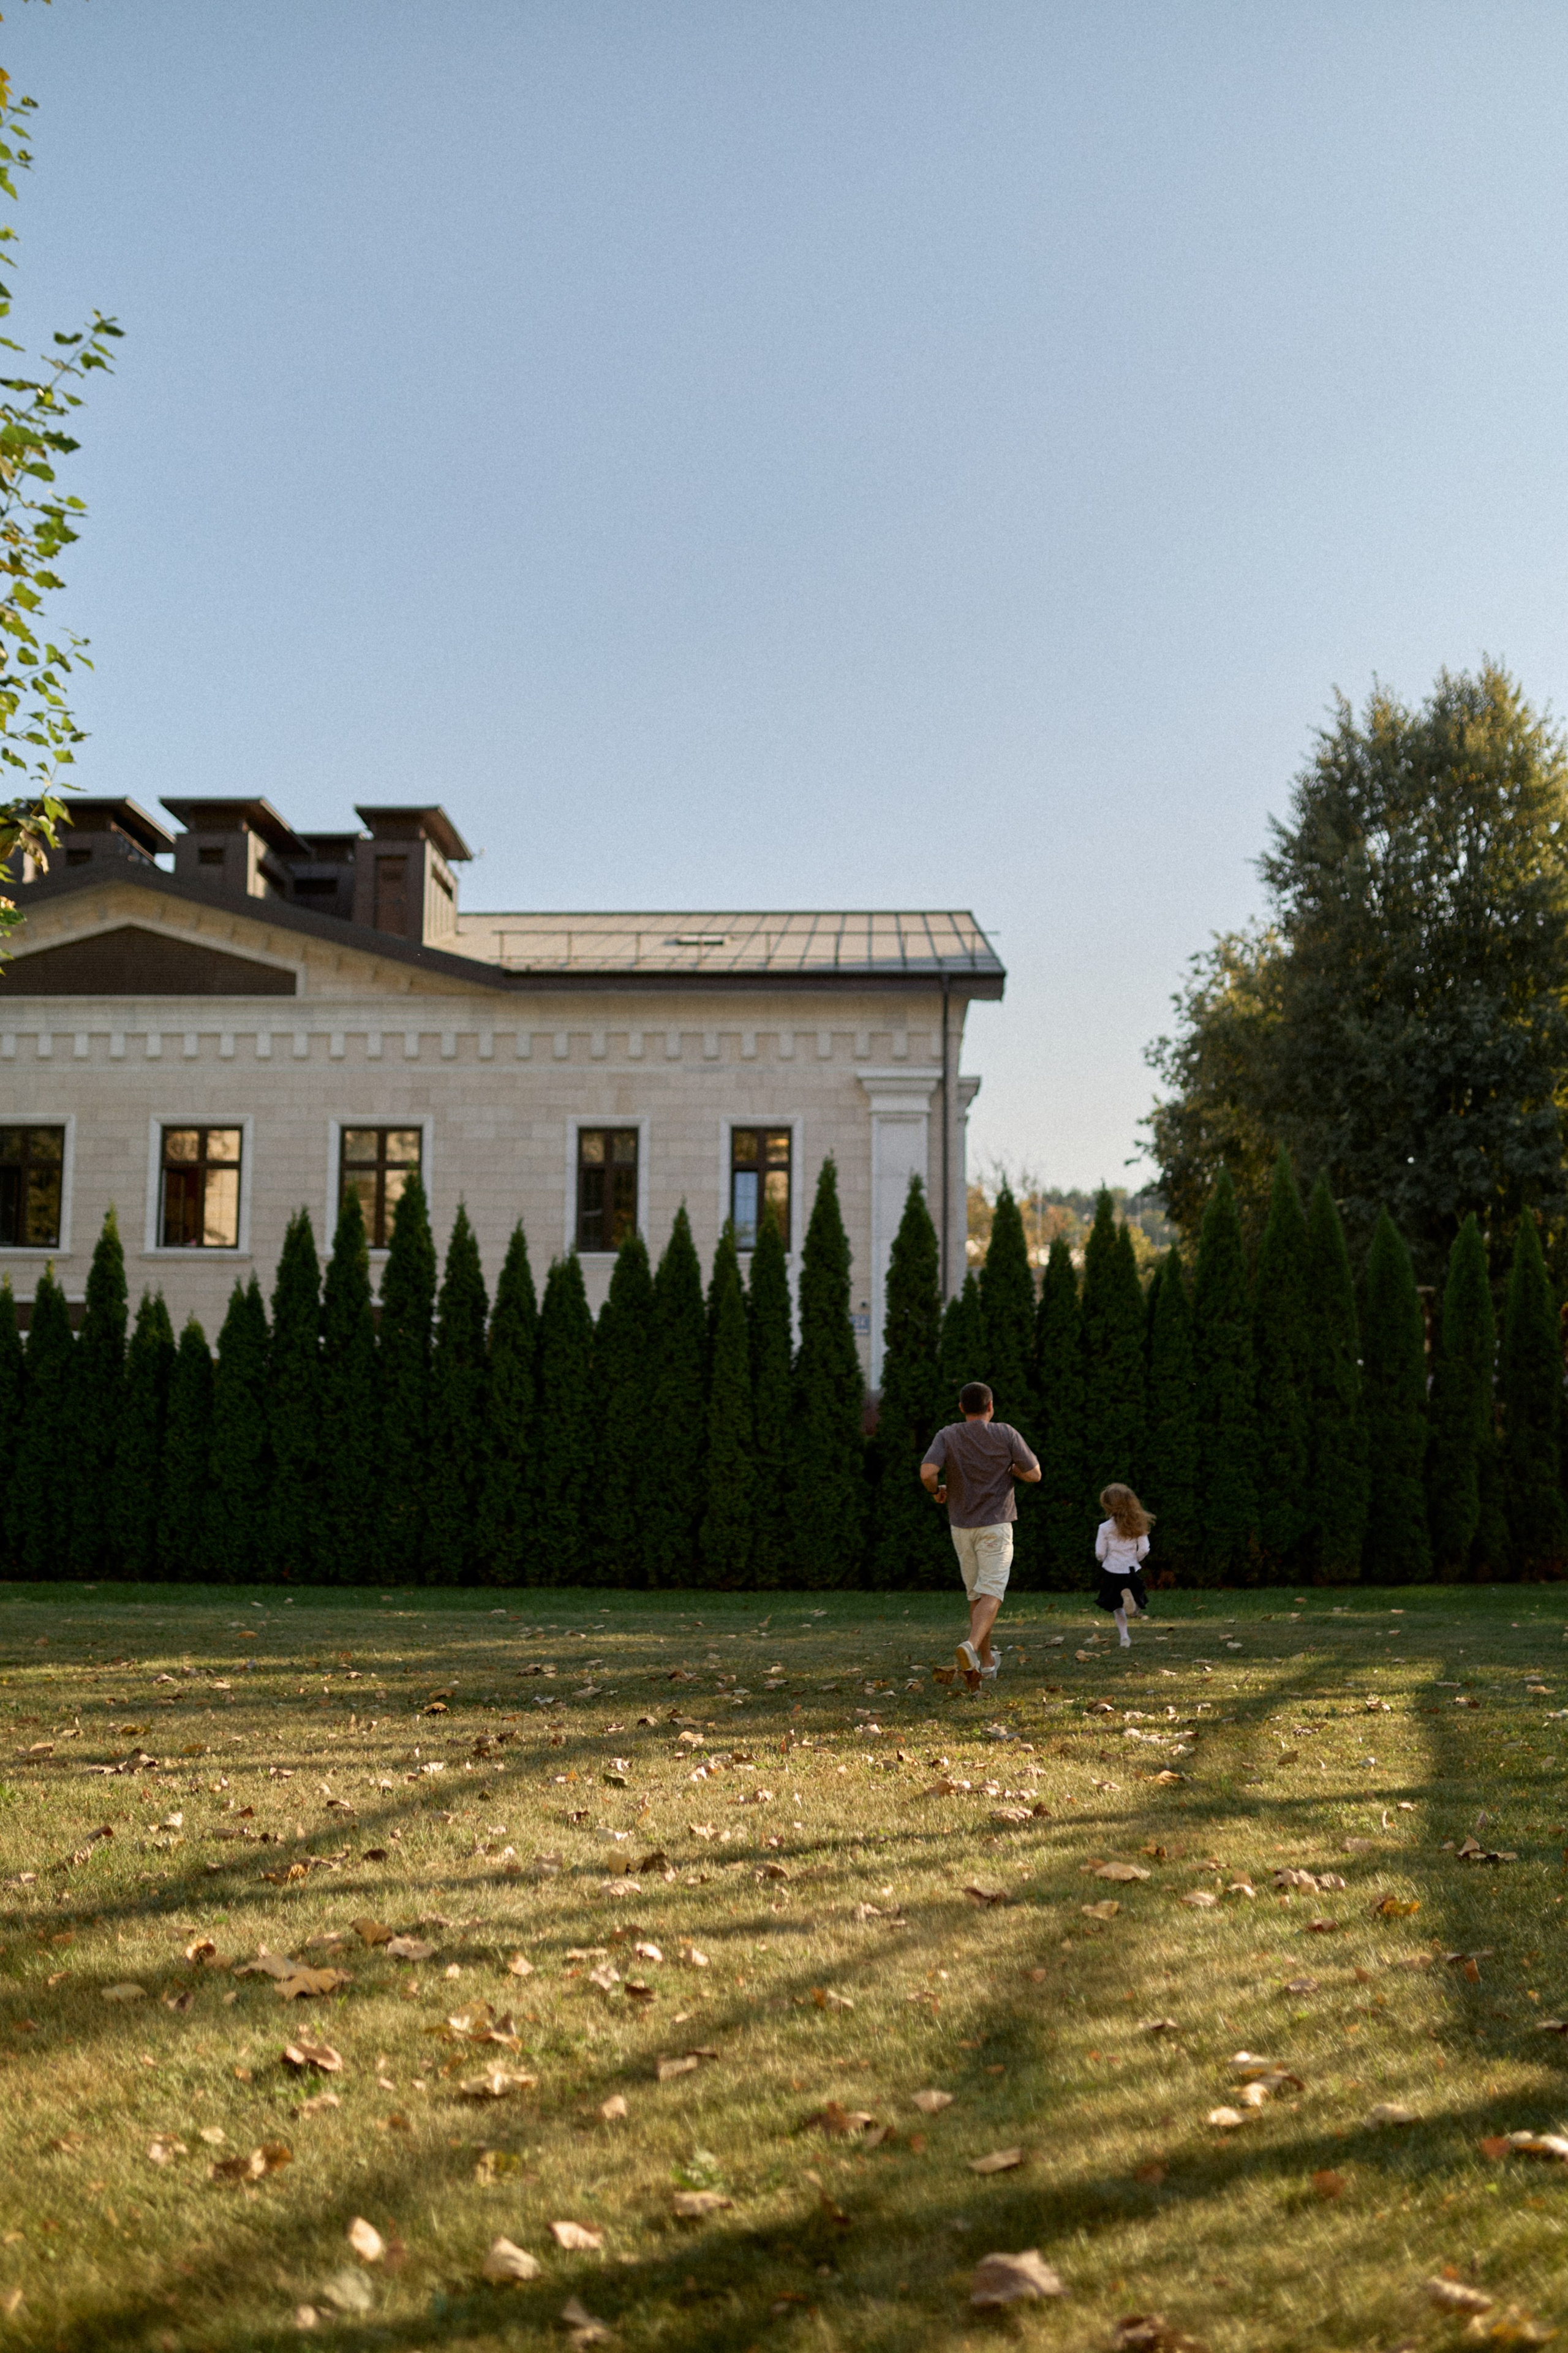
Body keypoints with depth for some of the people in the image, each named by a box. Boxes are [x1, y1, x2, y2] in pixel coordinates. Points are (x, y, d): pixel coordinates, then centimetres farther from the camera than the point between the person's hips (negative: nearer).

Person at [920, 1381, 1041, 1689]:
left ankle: (987, 1661, 23)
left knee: (976, 1593, 16)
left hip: (961, 1525, 3)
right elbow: (1034, 1474, -4)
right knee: (991, 1592, -8)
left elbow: (927, 1472, -18)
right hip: (995, 1525, -3)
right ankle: (971, 1646, -33)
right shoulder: (1005, 1434, -5)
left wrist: (936, 1491, 3)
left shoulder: (947, 1436, -3)